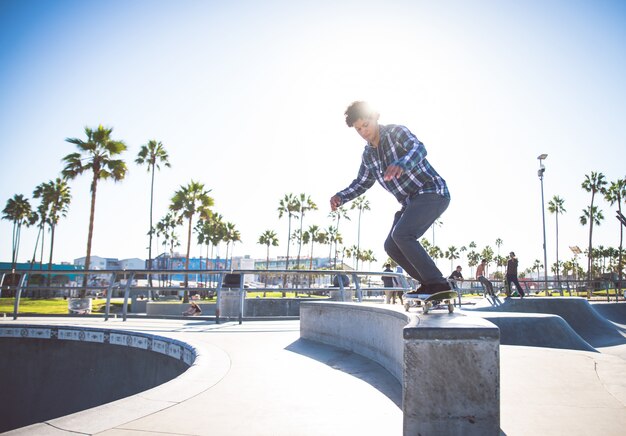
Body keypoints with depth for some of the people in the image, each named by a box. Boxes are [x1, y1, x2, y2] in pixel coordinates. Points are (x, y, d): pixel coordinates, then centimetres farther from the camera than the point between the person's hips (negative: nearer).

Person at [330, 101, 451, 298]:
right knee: (391, 246, 2)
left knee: (401, 234, -26)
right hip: (411, 201, 9)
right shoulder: (368, 154, 10)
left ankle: (438, 284, -21)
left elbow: (418, 148, -31)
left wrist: (402, 164, -54)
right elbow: (362, 182, 20)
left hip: (432, 192, -9)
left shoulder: (396, 132, -12)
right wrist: (341, 197, 1)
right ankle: (430, 284, 9)